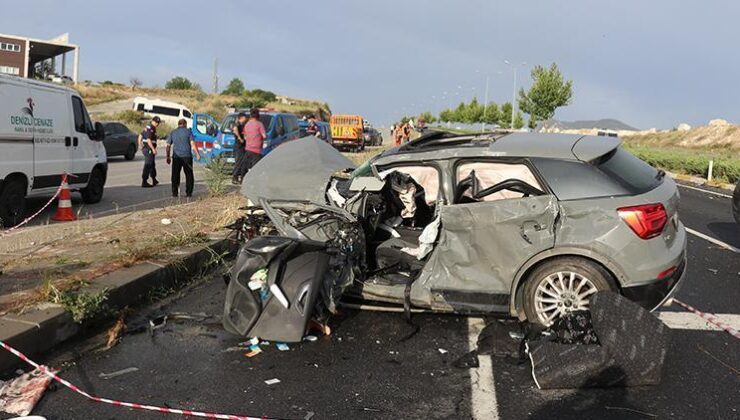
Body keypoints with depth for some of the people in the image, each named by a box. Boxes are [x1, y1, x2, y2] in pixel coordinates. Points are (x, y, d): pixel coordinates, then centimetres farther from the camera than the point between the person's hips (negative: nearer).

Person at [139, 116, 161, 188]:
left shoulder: (147, 127, 14)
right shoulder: (151, 129, -17)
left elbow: (140, 136, 21)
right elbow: (148, 140, -25)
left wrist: (140, 145, 28)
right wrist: (153, 149, -24)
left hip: (145, 149, 11)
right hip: (149, 149, -11)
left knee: (152, 164, 21)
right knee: (148, 165, -7)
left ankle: (154, 180, 33)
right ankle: (144, 182, -5)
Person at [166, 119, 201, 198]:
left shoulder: (173, 133, 11)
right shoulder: (188, 132, 3)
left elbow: (168, 146, 10)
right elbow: (193, 144, -8)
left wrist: (168, 157, 15)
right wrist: (197, 154, -6)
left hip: (176, 157, 2)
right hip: (187, 156, -2)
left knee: (175, 175, 7)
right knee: (189, 175, 6)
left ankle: (175, 193, 4)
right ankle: (188, 192, 4)